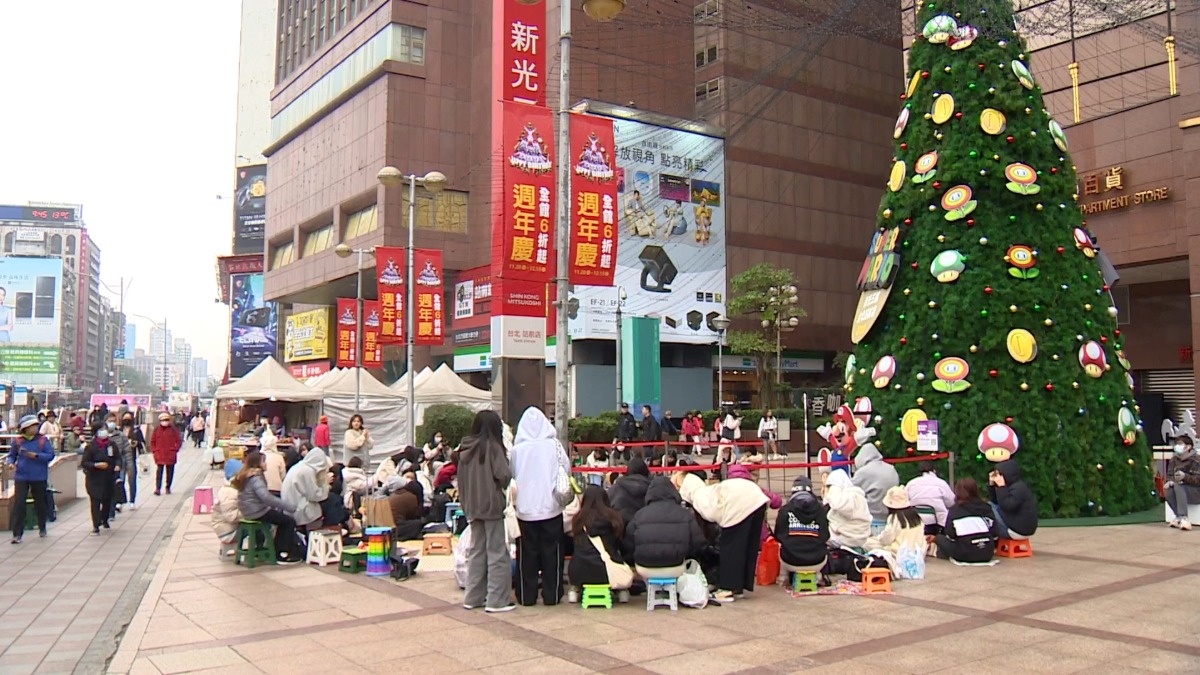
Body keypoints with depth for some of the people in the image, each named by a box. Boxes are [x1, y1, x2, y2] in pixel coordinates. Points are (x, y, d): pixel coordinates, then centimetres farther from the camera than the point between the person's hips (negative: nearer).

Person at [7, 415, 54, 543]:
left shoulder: (42, 440, -3)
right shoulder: (17, 441, -1)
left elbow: (50, 455, -7)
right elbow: (11, 455, 10)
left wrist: (36, 455, -20)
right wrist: (10, 462, -11)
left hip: (39, 477, 0)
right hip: (21, 477, 0)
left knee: (40, 504, 13)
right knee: (18, 504, -9)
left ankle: (42, 528, 33)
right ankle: (17, 534, -5)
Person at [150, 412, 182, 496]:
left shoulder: (174, 430, 1)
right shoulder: (156, 430, 4)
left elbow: (179, 441, 3)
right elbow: (152, 442, 11)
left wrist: (175, 450, -6)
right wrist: (155, 451, 1)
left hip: (170, 456, 0)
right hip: (159, 456, 0)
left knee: (170, 472, 7)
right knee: (159, 472, -4)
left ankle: (168, 488, 17)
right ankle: (158, 488, -5)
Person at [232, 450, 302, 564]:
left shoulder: (245, 475, 11)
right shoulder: (255, 478, -20)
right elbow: (266, 497, -32)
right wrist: (290, 507, -30)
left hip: (249, 512, 10)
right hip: (258, 512, -10)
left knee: (283, 516, 21)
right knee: (290, 521, -3)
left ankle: (278, 552, 19)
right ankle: (284, 555, 0)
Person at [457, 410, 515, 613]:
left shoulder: (465, 448, 6)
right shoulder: (492, 446, -13)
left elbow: (461, 479, 10)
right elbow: (503, 475, -19)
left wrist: (466, 504, 15)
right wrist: (506, 483, 3)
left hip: (472, 507, 7)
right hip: (491, 505, -6)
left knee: (476, 551, 14)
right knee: (497, 553, 0)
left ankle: (473, 597, 18)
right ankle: (497, 600, 1)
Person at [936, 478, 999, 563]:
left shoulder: (954, 510, -3)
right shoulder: (986, 508, 8)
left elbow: (950, 536, -8)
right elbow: (995, 534, 7)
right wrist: (992, 548, 22)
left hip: (964, 555, -4)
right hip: (987, 555, 4)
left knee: (940, 538, 21)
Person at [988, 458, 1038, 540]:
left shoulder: (1019, 488, -19)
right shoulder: (1012, 485, 12)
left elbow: (1006, 506, -28)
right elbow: (996, 502, 15)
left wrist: (1001, 487, -25)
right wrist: (991, 484, 6)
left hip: (1018, 530, -11)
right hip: (1019, 527, 11)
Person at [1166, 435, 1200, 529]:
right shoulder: (1174, 459, 4)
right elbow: (1170, 474, 5)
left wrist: (1185, 477, -37)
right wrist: (1170, 481, -19)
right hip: (1181, 491, 5)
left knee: (1178, 486, -35)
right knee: (1169, 490, -29)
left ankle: (1183, 518, -38)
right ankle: (1179, 517, -19)